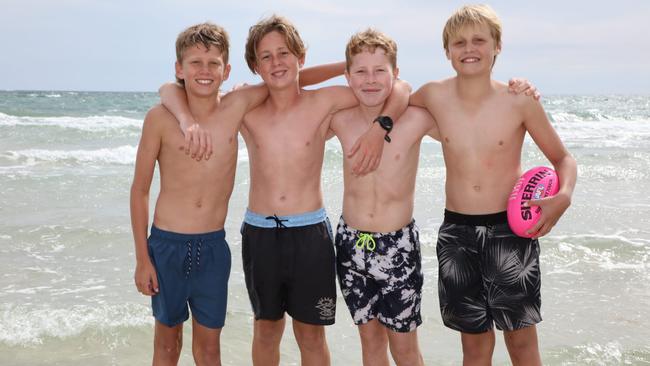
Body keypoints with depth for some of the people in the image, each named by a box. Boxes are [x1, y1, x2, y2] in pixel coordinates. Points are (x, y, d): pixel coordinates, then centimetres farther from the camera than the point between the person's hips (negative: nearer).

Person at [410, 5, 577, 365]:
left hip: (510, 229, -2)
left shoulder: (519, 100, -9)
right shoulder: (435, 96, -3)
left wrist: (563, 196, -18)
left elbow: (562, 158, 1)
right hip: (456, 232, 2)